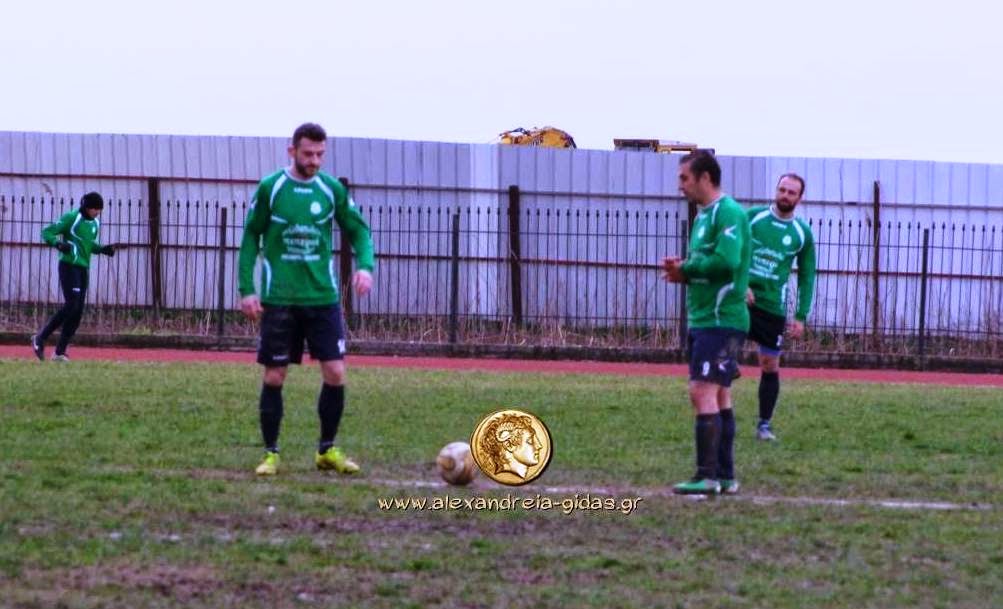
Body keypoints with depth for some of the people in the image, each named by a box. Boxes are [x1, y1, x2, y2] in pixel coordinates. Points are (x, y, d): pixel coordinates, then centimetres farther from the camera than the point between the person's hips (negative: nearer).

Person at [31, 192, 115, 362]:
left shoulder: (95, 223, 14)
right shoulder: (71, 218, -9)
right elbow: (46, 233, -9)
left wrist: (102, 249, 11)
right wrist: (58, 243, -27)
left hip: (83, 268, 8)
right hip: (69, 266, -8)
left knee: (78, 311, 2)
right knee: (72, 305, -17)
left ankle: (60, 352, 6)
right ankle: (40, 338, -6)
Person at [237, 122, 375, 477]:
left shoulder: (332, 190, 3)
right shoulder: (270, 188, -3)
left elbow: (358, 231, 8)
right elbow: (251, 238, 2)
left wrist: (365, 265, -13)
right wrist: (246, 289, -4)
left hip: (322, 297, 2)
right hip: (279, 299, -2)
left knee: (335, 373, -3)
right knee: (274, 377, 1)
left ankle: (327, 451, 13)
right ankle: (271, 454, 13)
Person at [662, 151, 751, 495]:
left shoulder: (728, 213, -13)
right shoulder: (704, 215, 18)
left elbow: (726, 261, -25)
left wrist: (687, 268, -11)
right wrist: (684, 272, 2)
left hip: (721, 321, -10)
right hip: (702, 320, 10)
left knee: (702, 392, -14)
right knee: (718, 396, 11)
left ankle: (708, 477, -14)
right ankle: (725, 476, 16)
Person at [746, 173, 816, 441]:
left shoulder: (802, 233, 4)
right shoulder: (753, 216, 0)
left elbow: (807, 277, 9)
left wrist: (801, 316, 2)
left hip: (773, 306, 2)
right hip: (742, 297, -1)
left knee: (770, 366, 6)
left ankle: (765, 425, 16)